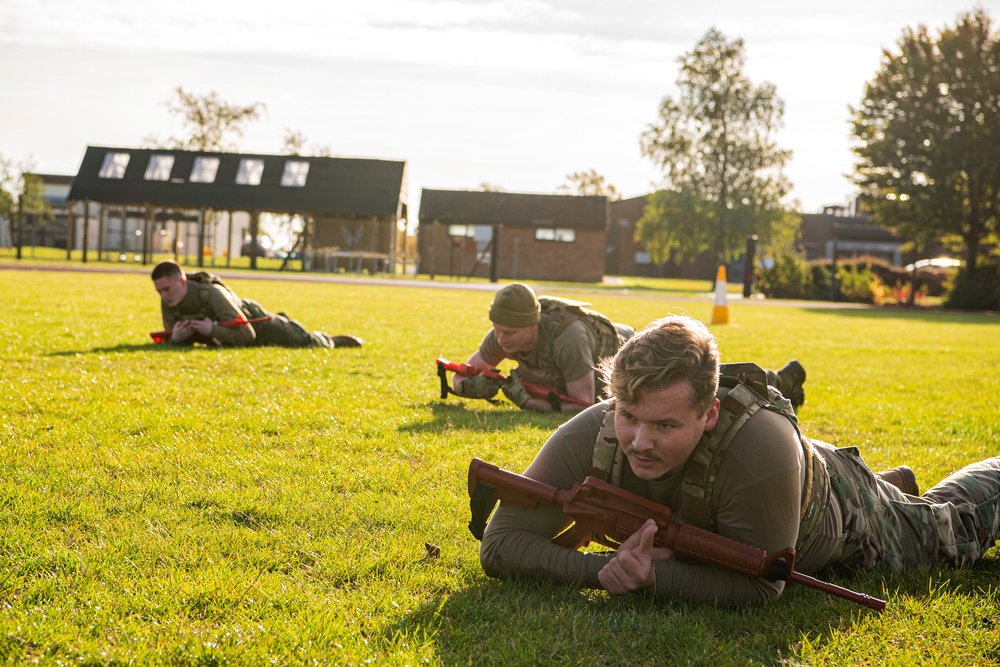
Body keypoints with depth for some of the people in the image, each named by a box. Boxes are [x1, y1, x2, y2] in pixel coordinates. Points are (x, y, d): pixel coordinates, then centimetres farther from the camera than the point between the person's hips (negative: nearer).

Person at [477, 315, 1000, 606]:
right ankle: (895, 481, 65)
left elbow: (758, 587, -43)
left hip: (836, 519, -4)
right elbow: (499, 545, -37)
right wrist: (604, 569, -48)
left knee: (947, 532, 28)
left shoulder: (760, 444, -51)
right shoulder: (588, 439, -40)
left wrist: (654, 578, -52)